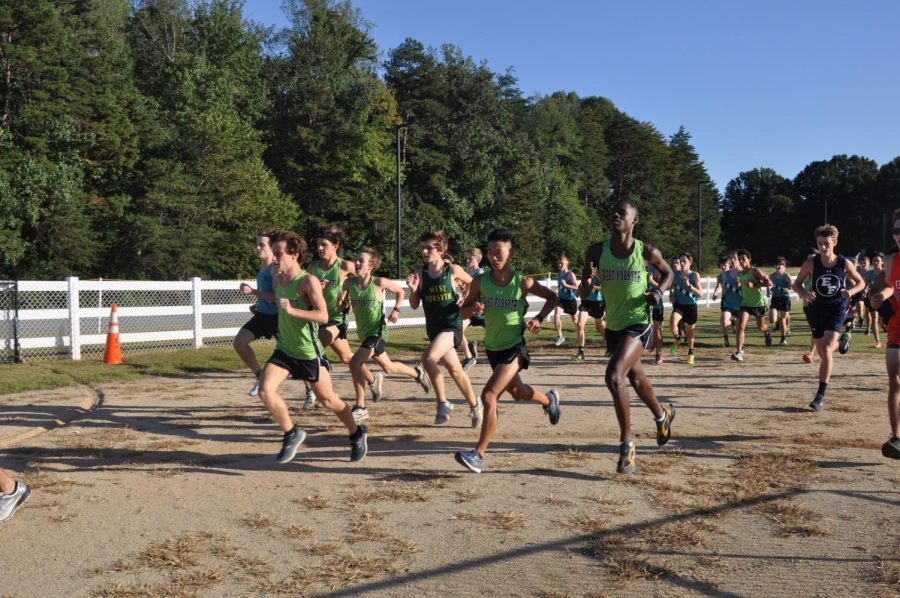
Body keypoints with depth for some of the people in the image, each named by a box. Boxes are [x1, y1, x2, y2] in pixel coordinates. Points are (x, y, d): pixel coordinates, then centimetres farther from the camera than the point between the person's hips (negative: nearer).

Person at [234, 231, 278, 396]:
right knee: (239, 343, 0)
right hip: (262, 314, 9)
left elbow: (277, 297, -25)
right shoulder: (262, 267, 10)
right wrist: (258, 304, 11)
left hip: (276, 317, -9)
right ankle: (260, 376, 15)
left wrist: (253, 291, -24)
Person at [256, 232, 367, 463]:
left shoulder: (308, 281, -19)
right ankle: (292, 434, 6)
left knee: (328, 400, 10)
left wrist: (292, 311, -36)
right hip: (284, 350, 5)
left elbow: (323, 316, -29)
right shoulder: (278, 280, 1)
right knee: (265, 391, -16)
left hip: (309, 353, -5)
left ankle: (357, 434, 35)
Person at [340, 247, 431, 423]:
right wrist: (341, 301, -19)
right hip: (363, 332, 6)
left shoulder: (379, 282, -15)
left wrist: (396, 310, -8)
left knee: (355, 363, -20)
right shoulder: (349, 283, -5)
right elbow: (342, 308, 2)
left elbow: (400, 292, 3)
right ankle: (417, 373, 45)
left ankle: (360, 407, -10)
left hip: (377, 331, -6)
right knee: (387, 367, 19)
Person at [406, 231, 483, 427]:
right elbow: (414, 305, 3)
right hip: (433, 328, 5)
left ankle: (443, 403, -10)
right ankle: (474, 405, 35)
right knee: (455, 369, 16)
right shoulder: (419, 273, -1)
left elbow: (473, 285, 9)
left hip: (452, 325, -5)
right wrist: (413, 290, -15)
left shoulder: (453, 270, -9)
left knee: (428, 358, -26)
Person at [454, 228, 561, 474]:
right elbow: (463, 311, -1)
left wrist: (538, 318, -16)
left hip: (514, 348, -5)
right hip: (493, 348, 5)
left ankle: (479, 454, -15)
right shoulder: (480, 281, -8)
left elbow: (552, 298, -1)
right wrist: (473, 309, -24)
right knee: (517, 392, 27)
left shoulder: (523, 282, -15)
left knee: (489, 395, -21)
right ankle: (549, 400, 60)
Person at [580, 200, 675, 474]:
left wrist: (659, 291, -10)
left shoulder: (647, 252, -10)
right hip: (613, 326, 5)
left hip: (638, 324, -5)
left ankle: (626, 443, -10)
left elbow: (668, 272, 10)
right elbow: (584, 295, 0)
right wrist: (585, 278, -22)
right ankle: (662, 414, 53)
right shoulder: (596, 252, -5)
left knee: (614, 376, -24)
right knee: (636, 378, 23)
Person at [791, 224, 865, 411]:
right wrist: (805, 294, -19)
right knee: (823, 354, 12)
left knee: (827, 350, -17)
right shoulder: (811, 263, -7)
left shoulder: (844, 263, -8)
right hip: (817, 310, 2)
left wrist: (851, 291, -16)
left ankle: (821, 395, -10)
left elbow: (861, 282, 6)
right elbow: (796, 284, 3)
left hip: (837, 310, -2)